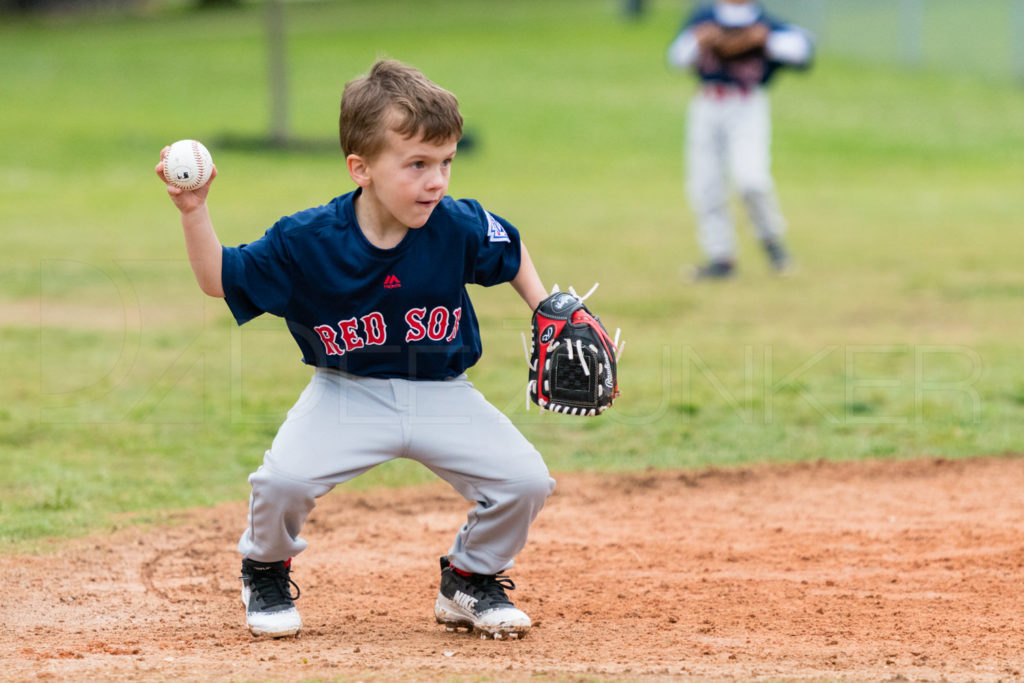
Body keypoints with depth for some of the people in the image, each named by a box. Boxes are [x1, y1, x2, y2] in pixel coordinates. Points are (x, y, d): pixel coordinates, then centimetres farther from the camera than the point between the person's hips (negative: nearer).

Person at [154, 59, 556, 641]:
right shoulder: (307, 241, -17)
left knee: (526, 479, -16)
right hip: (348, 393, -2)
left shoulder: (458, 227, -15)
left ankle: (472, 582, 15)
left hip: (441, 393, 2)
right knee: (282, 479, -27)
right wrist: (195, 213, -20)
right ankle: (266, 575, 9)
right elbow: (221, 280, -6)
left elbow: (512, 254, 8)